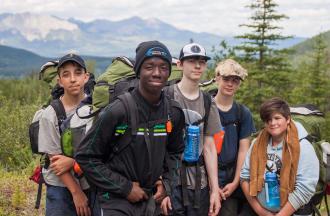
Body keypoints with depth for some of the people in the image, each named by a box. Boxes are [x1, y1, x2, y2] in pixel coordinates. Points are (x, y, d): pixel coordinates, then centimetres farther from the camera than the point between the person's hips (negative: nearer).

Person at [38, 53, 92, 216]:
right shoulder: (50, 114, -8)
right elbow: (55, 159, -8)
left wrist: (72, 161, -16)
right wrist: (76, 192, -11)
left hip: (93, 185, 2)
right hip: (61, 188, -1)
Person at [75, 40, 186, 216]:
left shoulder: (174, 113, -2)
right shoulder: (118, 111, -18)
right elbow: (86, 157, -14)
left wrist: (166, 183, 0)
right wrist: (125, 188, -14)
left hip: (151, 200, 5)